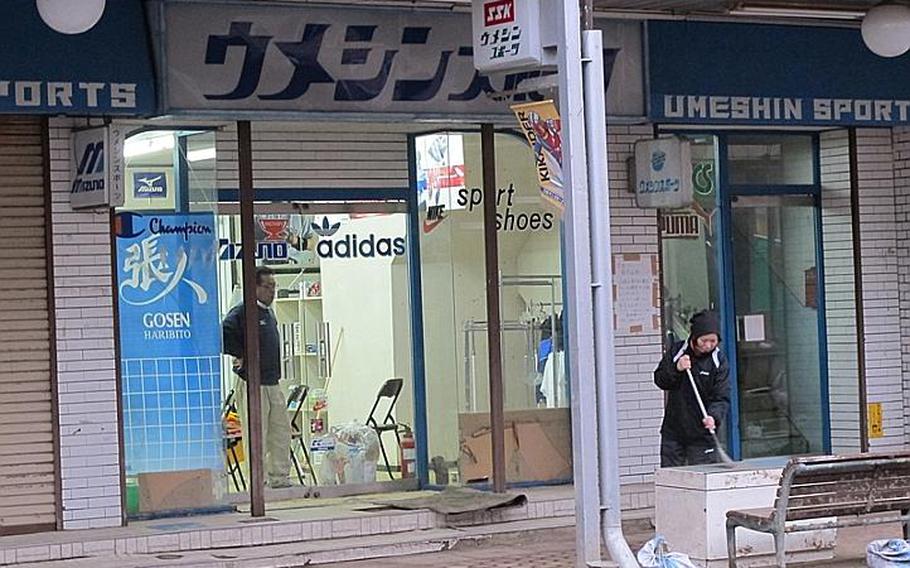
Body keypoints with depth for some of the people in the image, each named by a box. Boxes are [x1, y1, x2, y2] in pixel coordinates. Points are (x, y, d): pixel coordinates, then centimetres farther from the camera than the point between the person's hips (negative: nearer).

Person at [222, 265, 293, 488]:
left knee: (282, 432, 9)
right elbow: (222, 335, -24)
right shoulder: (242, 312, -11)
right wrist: (239, 355, -17)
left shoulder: (269, 313, 17)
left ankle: (280, 478, 16)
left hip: (273, 384, 9)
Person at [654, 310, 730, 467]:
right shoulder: (676, 351, 0)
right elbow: (659, 380, 1)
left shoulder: (719, 361, -7)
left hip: (701, 434, -2)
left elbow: (722, 397, -11)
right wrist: (676, 369, -18)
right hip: (673, 431, 3)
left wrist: (714, 416, -30)